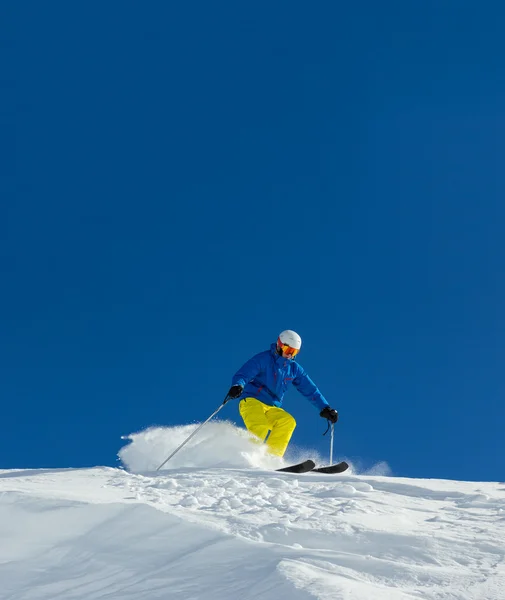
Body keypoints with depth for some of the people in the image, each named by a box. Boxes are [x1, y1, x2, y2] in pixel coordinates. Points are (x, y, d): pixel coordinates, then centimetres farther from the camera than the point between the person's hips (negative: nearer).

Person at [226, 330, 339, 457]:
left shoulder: (295, 369, 13)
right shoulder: (263, 359, -4)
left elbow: (311, 390, 15)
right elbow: (241, 375, -15)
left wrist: (325, 408, 3)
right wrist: (237, 386, -38)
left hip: (271, 409, 5)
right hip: (252, 402, -5)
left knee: (288, 421, -25)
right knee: (260, 430, -32)